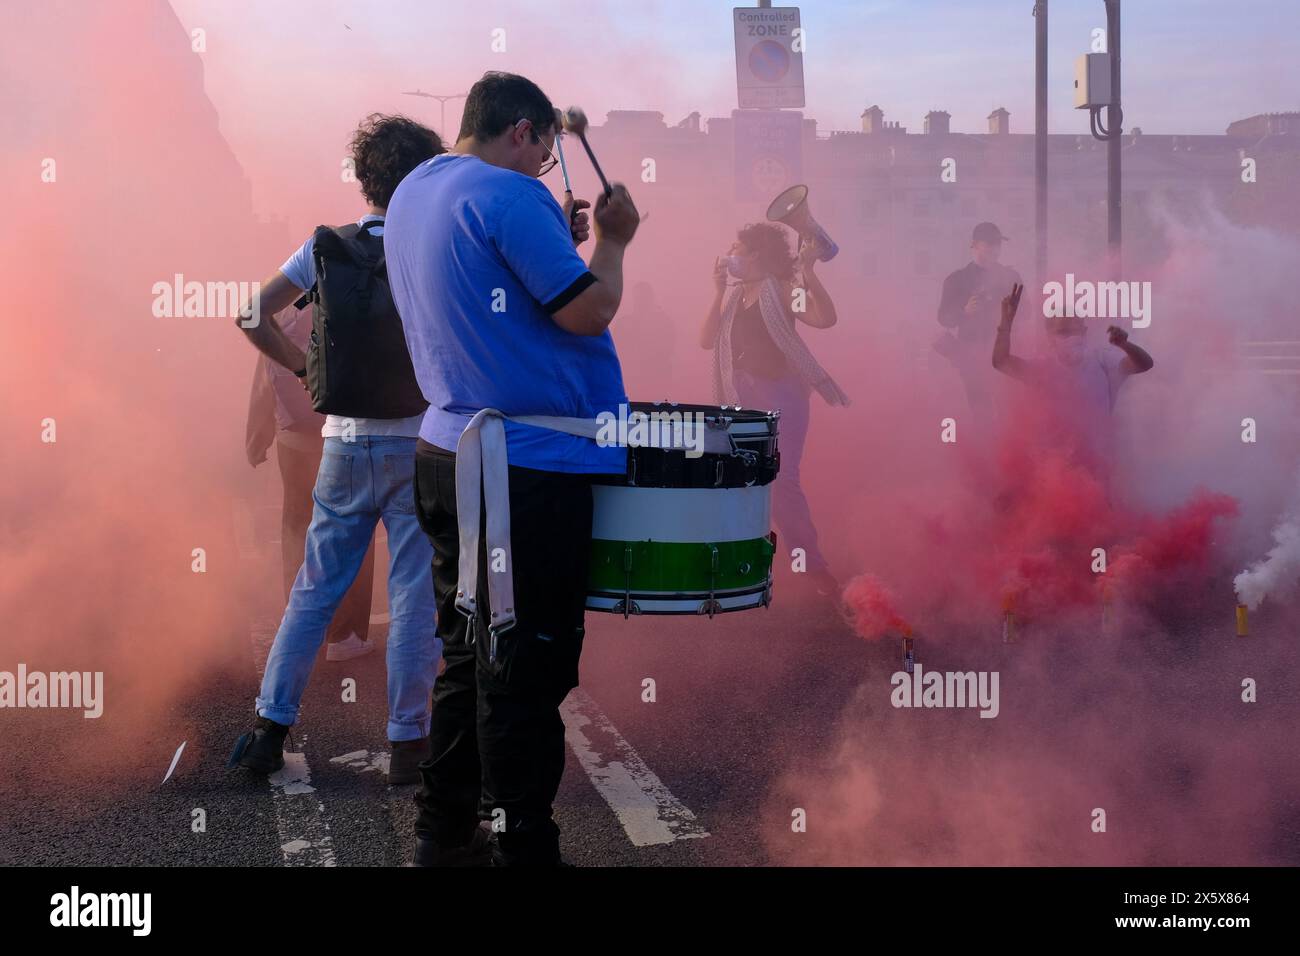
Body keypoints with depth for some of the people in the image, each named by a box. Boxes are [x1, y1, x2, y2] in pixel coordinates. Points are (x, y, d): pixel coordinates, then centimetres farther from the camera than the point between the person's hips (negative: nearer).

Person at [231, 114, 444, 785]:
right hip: (418, 444, -3)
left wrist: (306, 368, 6)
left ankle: (269, 729, 13)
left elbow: (253, 317, -3)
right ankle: (407, 743, 7)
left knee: (314, 591, 11)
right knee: (415, 598, 3)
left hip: (344, 445, 3)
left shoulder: (326, 247, 2)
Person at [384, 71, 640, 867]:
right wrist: (613, 241, 0)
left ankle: (447, 836, 25)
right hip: (529, 469, -9)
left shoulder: (412, 194, 14)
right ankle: (523, 848, 4)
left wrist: (558, 238, 17)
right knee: (526, 672, -3)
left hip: (449, 455, 10)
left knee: (471, 652, 18)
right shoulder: (509, 197, -15)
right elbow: (589, 311, -16)